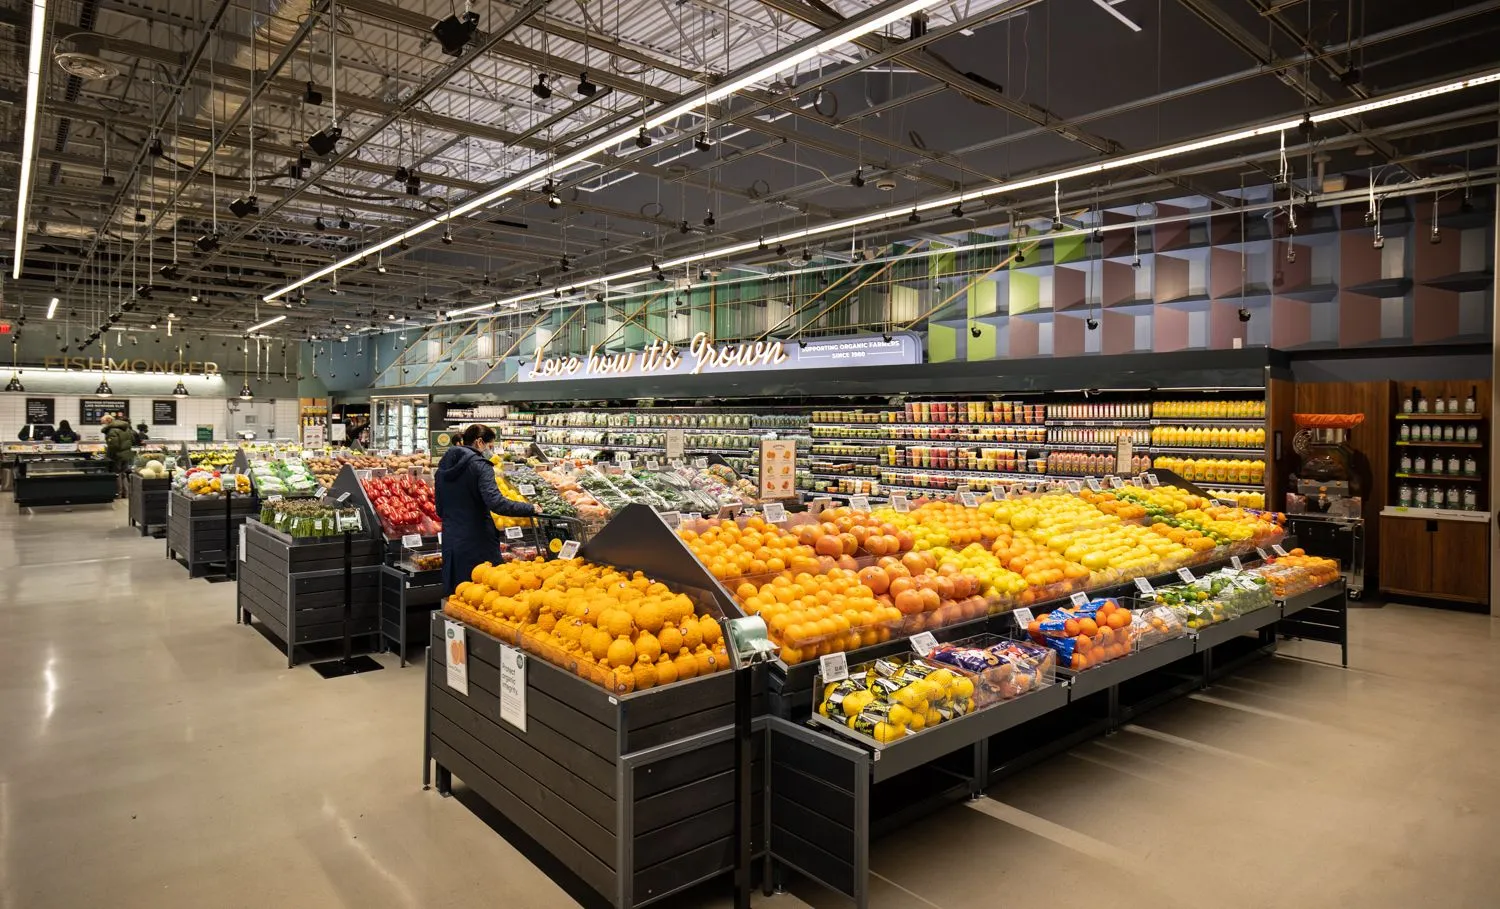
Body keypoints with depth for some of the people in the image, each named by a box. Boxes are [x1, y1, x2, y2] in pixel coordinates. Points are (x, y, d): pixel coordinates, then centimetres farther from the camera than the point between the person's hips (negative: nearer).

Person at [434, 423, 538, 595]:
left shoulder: (443, 467, 12)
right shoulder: (479, 465, -11)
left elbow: (440, 510, 19)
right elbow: (496, 502, -24)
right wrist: (530, 509, -17)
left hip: (450, 541, 7)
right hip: (477, 542, -7)